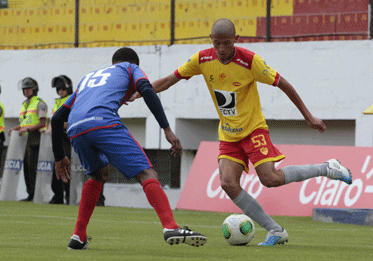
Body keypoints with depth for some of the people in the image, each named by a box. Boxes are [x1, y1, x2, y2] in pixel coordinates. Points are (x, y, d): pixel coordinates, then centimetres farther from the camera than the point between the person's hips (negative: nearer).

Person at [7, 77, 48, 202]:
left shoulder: (39, 103, -4)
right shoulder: (24, 105, 22)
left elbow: (42, 123, -12)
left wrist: (27, 129, -19)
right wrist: (14, 129, 7)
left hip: (35, 138, -8)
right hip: (25, 140, 8)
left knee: (32, 166, -12)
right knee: (26, 167, 5)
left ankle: (34, 194, -12)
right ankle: (30, 194, 8)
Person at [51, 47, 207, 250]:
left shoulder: (87, 78, 41)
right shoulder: (130, 69, 28)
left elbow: (57, 118, 38)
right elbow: (147, 90, 4)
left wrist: (59, 157, 45)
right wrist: (167, 129, -2)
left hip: (75, 131, 6)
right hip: (103, 123, -6)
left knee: (99, 175, 31)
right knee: (146, 173, -7)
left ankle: (78, 237, 23)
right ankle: (170, 227, -28)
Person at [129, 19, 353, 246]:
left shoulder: (250, 61, -18)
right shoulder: (203, 60, -7)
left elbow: (283, 84, -10)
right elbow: (170, 80, 3)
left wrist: (308, 116, -6)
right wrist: (137, 94, -4)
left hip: (253, 129, -5)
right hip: (228, 135, 5)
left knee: (270, 179, -20)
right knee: (228, 183, -15)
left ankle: (328, 169, 3)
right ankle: (276, 232, -5)